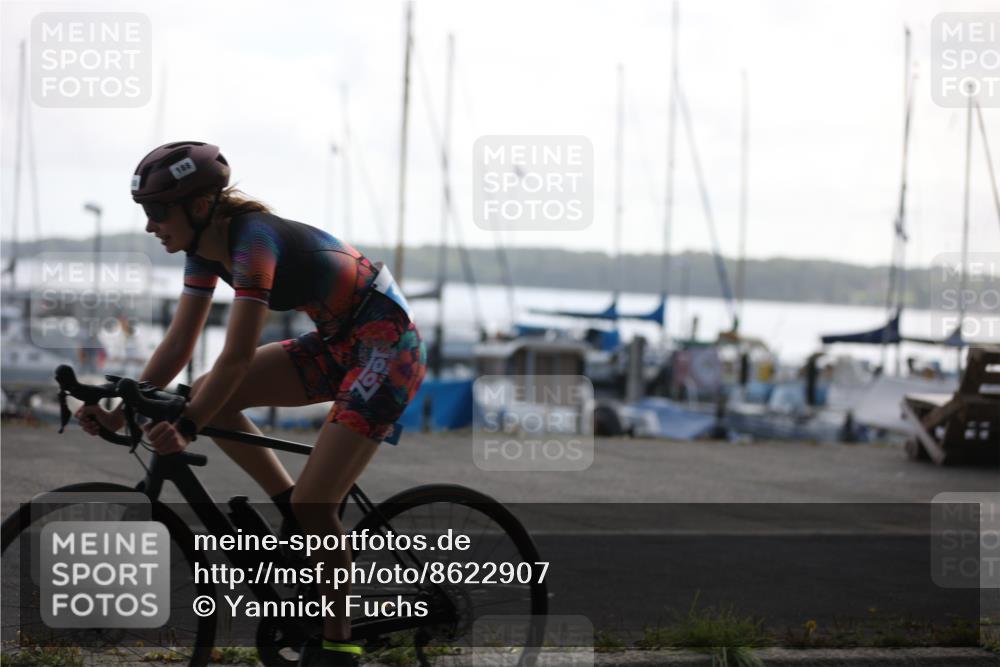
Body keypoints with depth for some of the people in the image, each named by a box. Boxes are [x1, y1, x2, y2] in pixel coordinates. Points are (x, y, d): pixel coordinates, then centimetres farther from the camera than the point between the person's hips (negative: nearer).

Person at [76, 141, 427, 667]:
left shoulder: (253, 240, -26)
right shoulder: (205, 248, 0)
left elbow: (238, 357, -29)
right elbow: (178, 343, 3)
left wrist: (186, 427, -29)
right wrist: (120, 412, -6)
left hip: (388, 346, -9)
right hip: (339, 343, 9)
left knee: (313, 502, -14)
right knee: (207, 395, -1)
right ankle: (300, 523, 8)